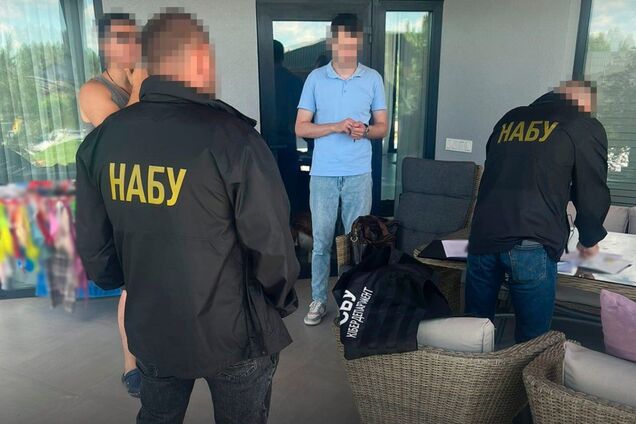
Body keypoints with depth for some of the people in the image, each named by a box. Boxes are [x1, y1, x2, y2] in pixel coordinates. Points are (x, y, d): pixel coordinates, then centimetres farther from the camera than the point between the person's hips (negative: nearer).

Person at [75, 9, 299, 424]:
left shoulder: (100, 140, -6)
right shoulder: (233, 136, -23)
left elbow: (93, 246, 1)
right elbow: (271, 245, -19)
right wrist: (283, 303, 2)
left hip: (150, 330, 5)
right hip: (233, 333, -4)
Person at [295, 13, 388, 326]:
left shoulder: (373, 79, 3)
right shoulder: (315, 78, 1)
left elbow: (383, 127, 6)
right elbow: (301, 128, -2)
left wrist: (366, 131, -17)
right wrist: (335, 126, -17)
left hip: (359, 174, 1)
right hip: (323, 173, 0)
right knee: (321, 240, 7)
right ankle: (318, 300, 22)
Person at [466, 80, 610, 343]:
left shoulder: (509, 119, 21)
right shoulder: (586, 127, 8)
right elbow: (593, 192, 10)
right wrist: (589, 240, 28)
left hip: (483, 235, 5)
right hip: (530, 244, -4)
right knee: (531, 340, 7)